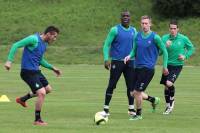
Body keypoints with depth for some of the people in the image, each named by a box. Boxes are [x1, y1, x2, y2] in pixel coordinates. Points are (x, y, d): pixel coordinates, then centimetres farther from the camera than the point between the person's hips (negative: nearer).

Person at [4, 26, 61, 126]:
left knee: (48, 89, 20)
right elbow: (16, 45, -18)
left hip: (36, 71, 10)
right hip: (28, 72, -10)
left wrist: (52, 68, 20)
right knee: (42, 93, -16)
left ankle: (23, 99, 35)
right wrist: (9, 61, -24)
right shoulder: (34, 39, -16)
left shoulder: (45, 44, 12)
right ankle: (37, 120, -3)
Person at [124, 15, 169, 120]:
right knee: (133, 93, 8)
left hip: (148, 69, -6)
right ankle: (153, 100, 33)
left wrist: (164, 67, 0)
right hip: (137, 67, 6)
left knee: (137, 92, -9)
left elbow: (164, 51, -2)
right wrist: (129, 56, -6)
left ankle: (138, 114, 11)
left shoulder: (155, 37, -10)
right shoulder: (138, 36, 6)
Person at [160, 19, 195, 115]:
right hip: (167, 65, 3)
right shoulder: (165, 38, -3)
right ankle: (168, 106, 26)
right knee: (166, 86, 7)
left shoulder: (183, 39, -6)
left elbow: (191, 48, 10)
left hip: (177, 66, -3)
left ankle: (172, 100, 8)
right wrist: (165, 46, -23)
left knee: (169, 83, -20)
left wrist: (185, 56, -7)